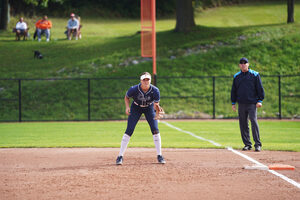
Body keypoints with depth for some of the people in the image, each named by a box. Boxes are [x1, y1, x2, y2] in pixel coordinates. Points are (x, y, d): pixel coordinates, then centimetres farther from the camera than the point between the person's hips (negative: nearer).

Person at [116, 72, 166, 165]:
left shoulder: (155, 90, -27)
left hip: (149, 108, 1)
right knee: (129, 131, -11)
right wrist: (127, 107, -23)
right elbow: (126, 97, -7)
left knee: (155, 130, -11)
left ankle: (159, 156, 1)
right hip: (136, 108, -1)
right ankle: (120, 156, -5)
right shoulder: (134, 89, -27)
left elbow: (156, 104, -24)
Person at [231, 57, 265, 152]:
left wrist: (260, 101, -7)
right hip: (241, 104, 4)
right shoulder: (236, 76, 13)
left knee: (254, 121, -14)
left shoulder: (254, 75, 2)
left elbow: (260, 88, 1)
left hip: (252, 104, -4)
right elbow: (233, 90, 18)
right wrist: (233, 103, 13)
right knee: (243, 124, 4)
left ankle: (258, 144, -12)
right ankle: (247, 144, 12)